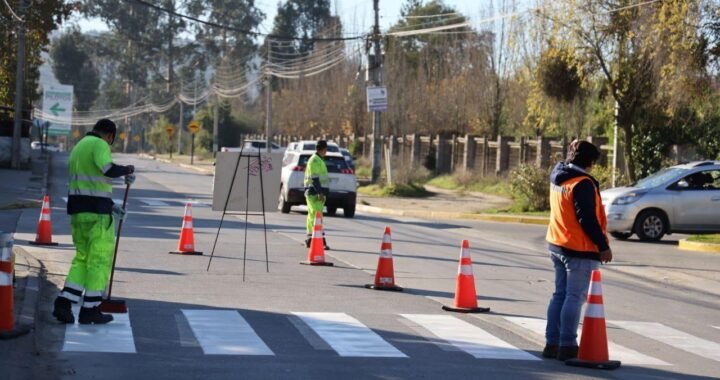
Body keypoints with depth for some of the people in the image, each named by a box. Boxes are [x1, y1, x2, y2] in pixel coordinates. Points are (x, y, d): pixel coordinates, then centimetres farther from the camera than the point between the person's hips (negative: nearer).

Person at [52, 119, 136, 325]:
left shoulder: (78, 148, 21)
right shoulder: (100, 145, -8)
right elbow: (108, 169, -28)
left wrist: (110, 206, 29)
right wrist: (126, 170, -8)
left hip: (78, 210, 9)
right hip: (97, 211, -9)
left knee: (82, 257, 14)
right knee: (100, 259, 0)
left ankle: (63, 303, 2)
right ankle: (90, 310, 2)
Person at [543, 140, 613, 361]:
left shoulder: (557, 177, 6)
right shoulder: (583, 184, -18)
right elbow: (588, 219, -21)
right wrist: (603, 246, -16)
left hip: (557, 244, 9)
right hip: (579, 249, -9)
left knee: (560, 294, 15)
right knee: (575, 297, -4)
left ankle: (552, 343, 17)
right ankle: (567, 346, -3)